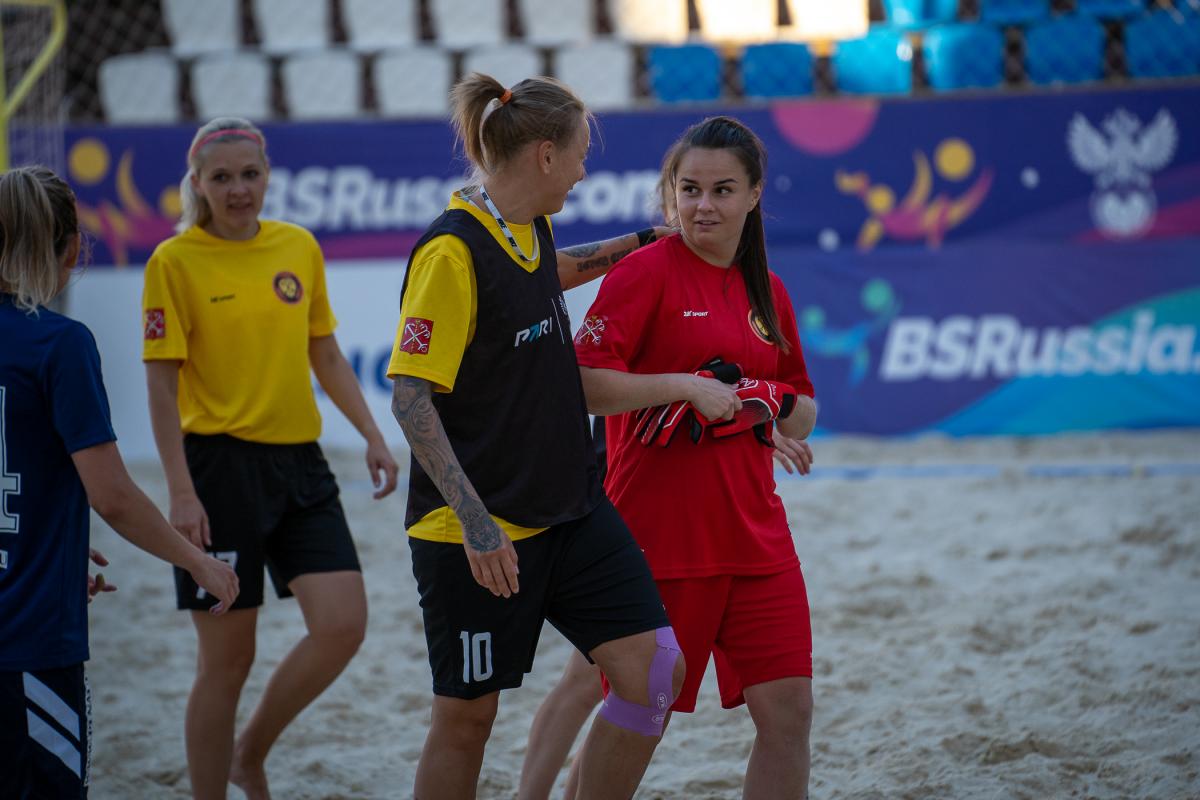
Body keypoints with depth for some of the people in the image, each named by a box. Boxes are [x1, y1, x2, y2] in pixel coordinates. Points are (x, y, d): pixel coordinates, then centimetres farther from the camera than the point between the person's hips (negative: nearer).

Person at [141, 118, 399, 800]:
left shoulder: (300, 247, 9)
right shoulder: (176, 262, -6)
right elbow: (163, 383, -8)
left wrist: (372, 436, 8)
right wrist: (181, 489, -15)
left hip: (299, 462, 5)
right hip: (221, 466, -5)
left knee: (343, 625, -7)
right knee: (228, 655, -1)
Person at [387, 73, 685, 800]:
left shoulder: (532, 230, 8)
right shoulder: (452, 252, -17)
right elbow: (411, 398, -20)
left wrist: (640, 243, 30)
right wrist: (474, 521, -25)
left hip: (571, 511, 8)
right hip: (478, 533, -8)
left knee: (655, 670, -4)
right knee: (468, 713, 3)